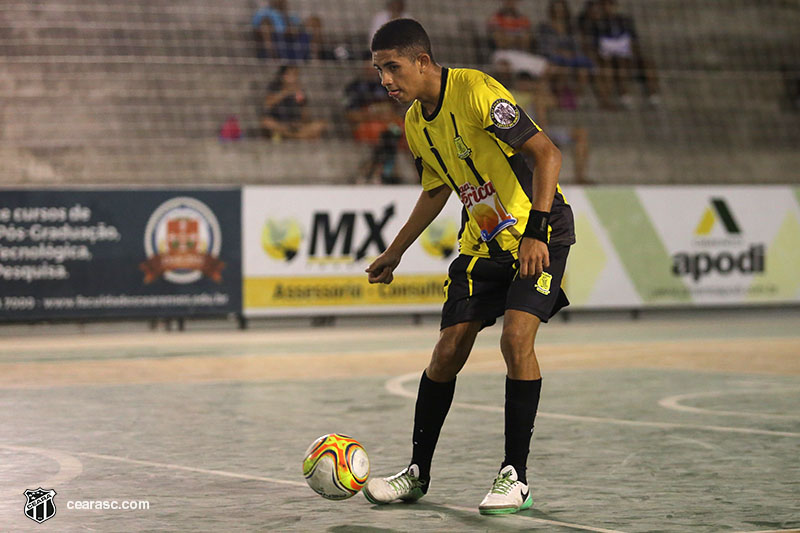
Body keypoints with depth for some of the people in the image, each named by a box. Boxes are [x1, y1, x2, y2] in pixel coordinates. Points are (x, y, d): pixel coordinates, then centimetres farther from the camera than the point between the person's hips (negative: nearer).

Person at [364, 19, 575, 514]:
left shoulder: (476, 90, -21)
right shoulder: (415, 123, 4)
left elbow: (547, 154, -23)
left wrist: (535, 232, -29)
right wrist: (395, 253, 22)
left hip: (539, 233, -7)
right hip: (482, 241, 7)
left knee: (516, 337, -21)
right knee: (449, 348, 0)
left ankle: (516, 476, -11)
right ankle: (418, 472, 13)